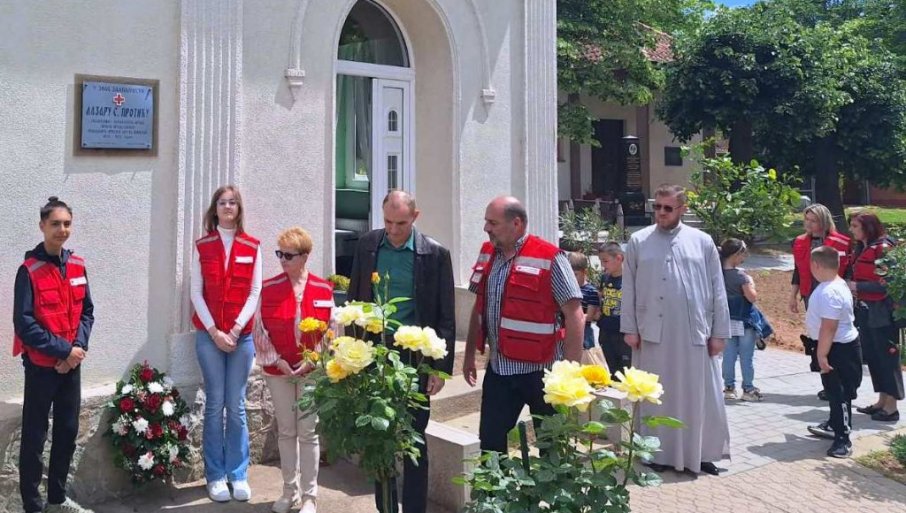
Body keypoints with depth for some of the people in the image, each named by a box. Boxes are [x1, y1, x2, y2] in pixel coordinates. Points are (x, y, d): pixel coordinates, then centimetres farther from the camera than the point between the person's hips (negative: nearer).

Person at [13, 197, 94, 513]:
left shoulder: (77, 266, 5)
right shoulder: (29, 270, -11)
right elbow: (24, 323, -15)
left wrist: (78, 347, -7)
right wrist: (63, 349, -17)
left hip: (72, 365, 6)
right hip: (41, 366, -6)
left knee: (68, 432, 14)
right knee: (34, 437, 3)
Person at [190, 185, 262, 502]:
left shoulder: (252, 247, 4)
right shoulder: (202, 246, 4)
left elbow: (255, 293, 1)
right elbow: (196, 292, 0)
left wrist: (236, 329, -9)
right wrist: (214, 331, -9)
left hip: (242, 335, 0)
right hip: (209, 335, 0)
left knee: (236, 406, 4)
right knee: (214, 404, 2)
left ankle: (238, 474, 12)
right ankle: (216, 475, 10)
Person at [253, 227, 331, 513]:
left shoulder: (324, 290, -4)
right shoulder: (269, 288, -1)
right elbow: (260, 330, 0)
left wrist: (313, 361, -9)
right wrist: (276, 360, -8)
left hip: (312, 371, -1)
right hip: (278, 371, 2)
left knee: (308, 432, 2)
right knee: (286, 432, 10)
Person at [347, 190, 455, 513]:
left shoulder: (435, 254, -6)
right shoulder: (367, 246, 3)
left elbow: (446, 316, -3)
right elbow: (354, 300, 10)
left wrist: (441, 367, -6)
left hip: (415, 358, -3)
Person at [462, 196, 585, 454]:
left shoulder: (549, 258, -13)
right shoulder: (487, 253, 7)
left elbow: (574, 315, -13)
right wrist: (469, 355, 15)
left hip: (541, 371, -6)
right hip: (498, 369, 6)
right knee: (490, 445, 11)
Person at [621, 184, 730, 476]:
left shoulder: (702, 242, 4)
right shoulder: (638, 242, 3)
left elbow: (717, 291, 4)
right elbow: (628, 289, 4)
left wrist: (719, 332, 0)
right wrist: (630, 329, -1)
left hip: (694, 333, 0)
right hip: (652, 333, 0)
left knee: (699, 396, 7)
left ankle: (701, 454, 20)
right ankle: (658, 453, 19)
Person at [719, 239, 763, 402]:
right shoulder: (740, 275, -17)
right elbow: (752, 297, -16)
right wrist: (751, 284, 0)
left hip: (727, 321, 6)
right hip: (743, 321, -6)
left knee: (728, 356, 10)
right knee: (746, 357, 4)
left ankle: (729, 388, 15)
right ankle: (748, 389, 10)